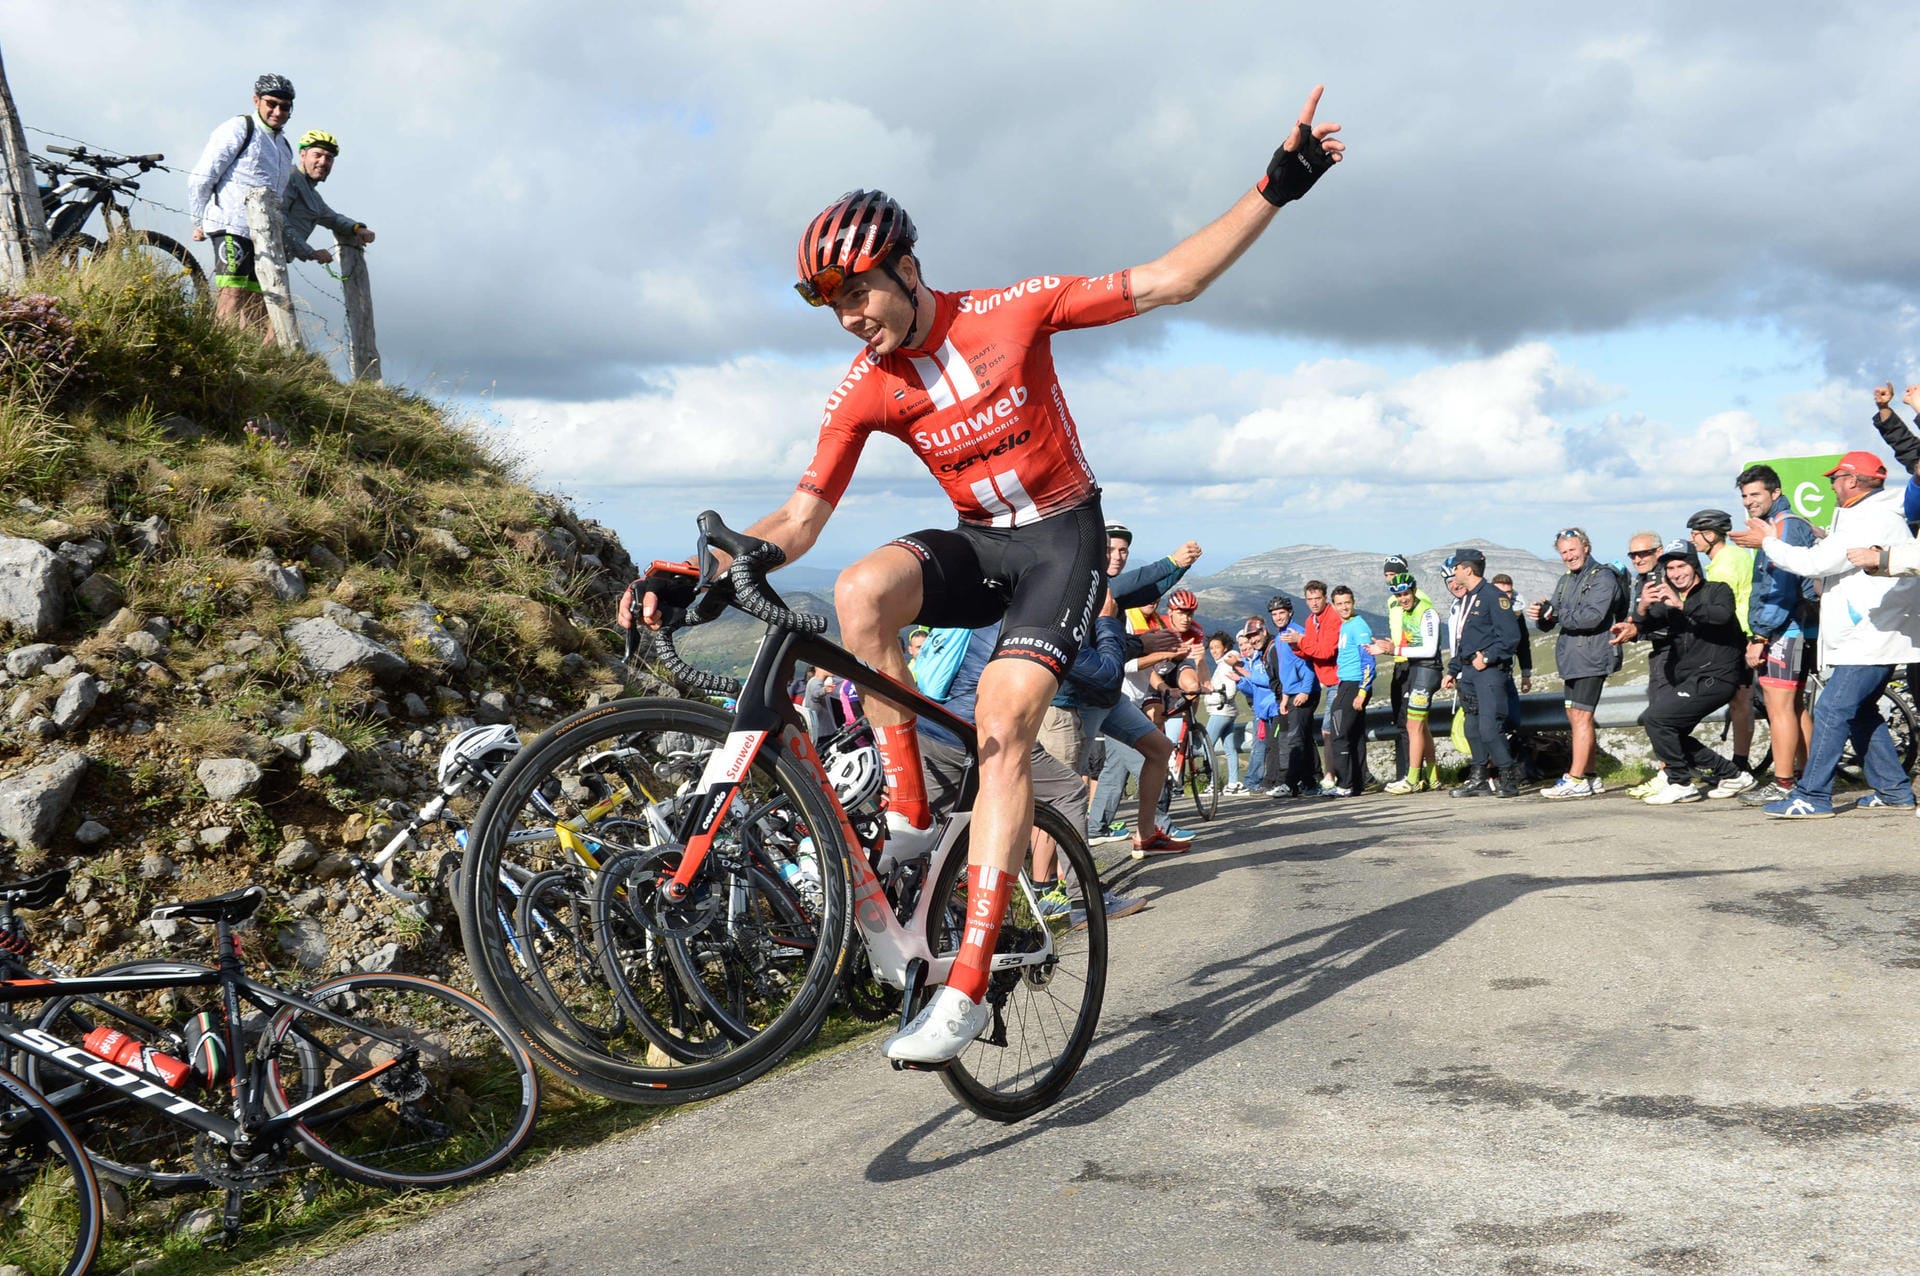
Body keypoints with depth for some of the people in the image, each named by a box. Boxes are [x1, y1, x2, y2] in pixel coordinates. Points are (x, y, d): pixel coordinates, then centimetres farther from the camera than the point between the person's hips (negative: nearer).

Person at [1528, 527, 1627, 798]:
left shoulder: (1603, 577, -7)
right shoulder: (1565, 582, 18)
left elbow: (1593, 617, -21)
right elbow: (1548, 624, 15)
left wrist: (1555, 613, -16)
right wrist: (1541, 615, -8)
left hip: (1592, 657, -9)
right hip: (1571, 659, 9)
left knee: (1581, 717, -10)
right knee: (1574, 717, 11)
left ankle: (1576, 781, -10)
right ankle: (1592, 777, 18)